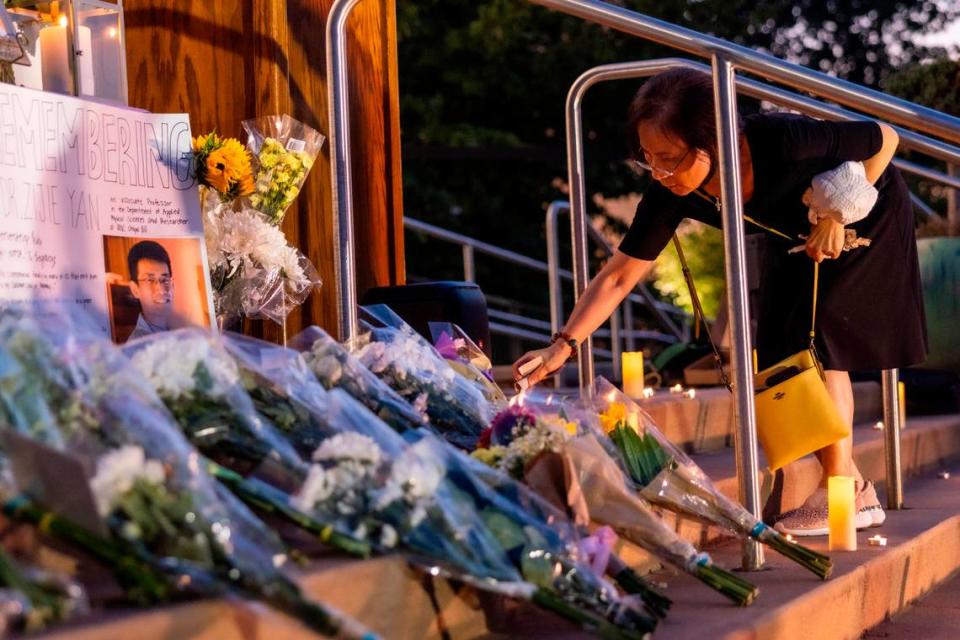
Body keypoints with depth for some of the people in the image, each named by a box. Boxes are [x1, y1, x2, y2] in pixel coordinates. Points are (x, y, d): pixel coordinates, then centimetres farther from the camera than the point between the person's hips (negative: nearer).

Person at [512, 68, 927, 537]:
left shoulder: (782, 142, -42)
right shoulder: (672, 194, -27)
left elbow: (885, 139, -25)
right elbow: (619, 276, -23)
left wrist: (837, 215, -28)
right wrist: (563, 345, -32)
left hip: (866, 214, -6)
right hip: (797, 235, 6)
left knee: (814, 335, -16)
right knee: (781, 348, 0)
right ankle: (857, 492, 10)